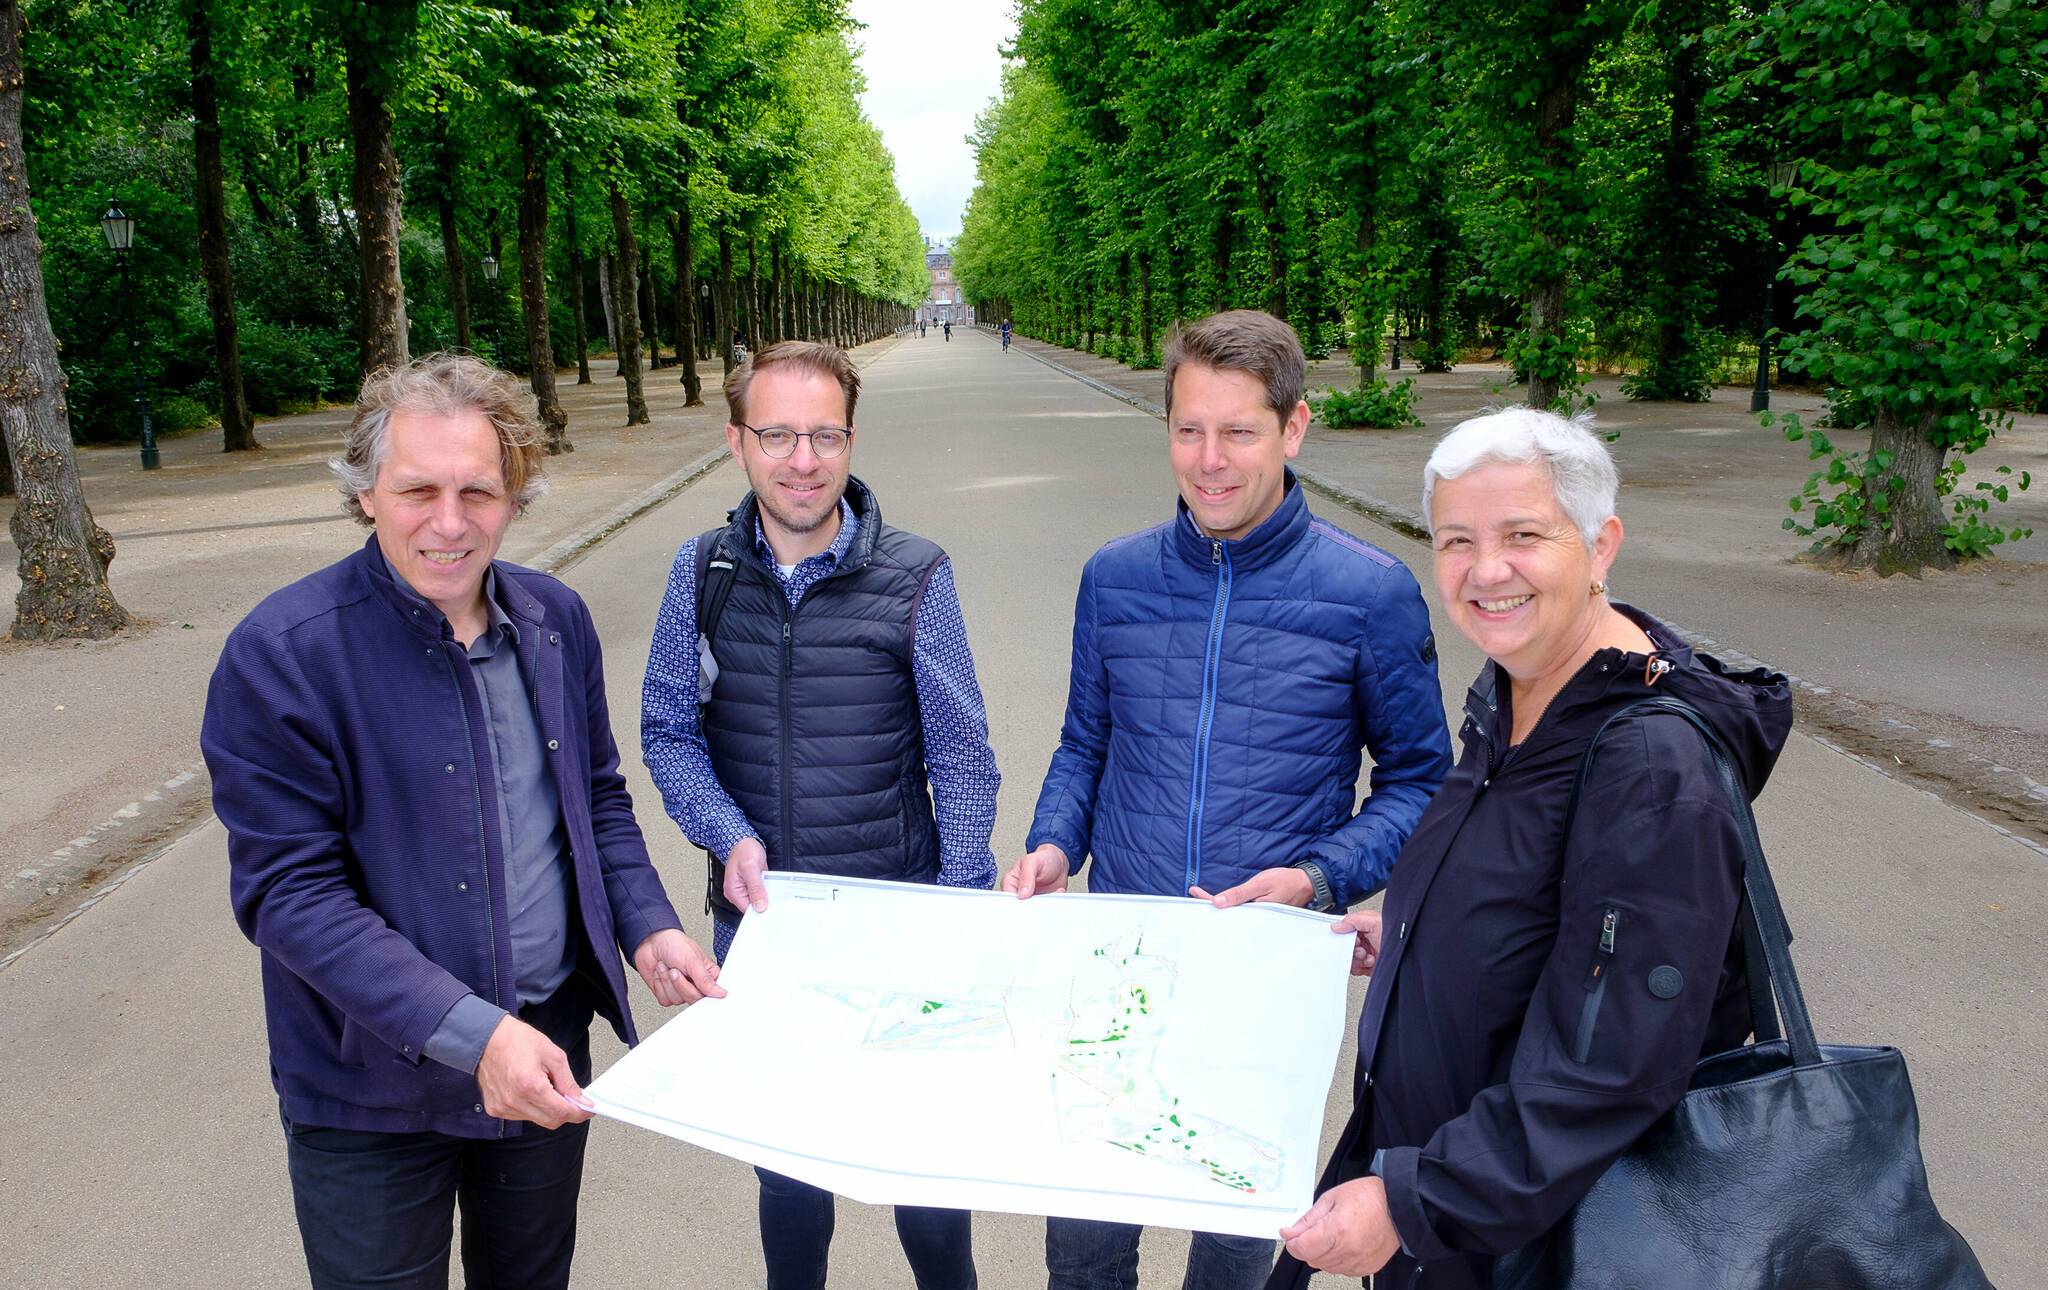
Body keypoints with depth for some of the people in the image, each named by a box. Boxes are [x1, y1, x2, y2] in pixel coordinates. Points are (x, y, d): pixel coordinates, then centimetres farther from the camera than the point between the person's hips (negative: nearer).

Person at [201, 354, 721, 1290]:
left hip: (550, 1047, 5)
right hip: (374, 1090, -5)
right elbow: (288, 892, -21)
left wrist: (646, 928, -5)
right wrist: (472, 1035, -28)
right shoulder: (281, 655, -19)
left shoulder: (556, 619, -1)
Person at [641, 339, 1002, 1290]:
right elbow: (667, 731, 4)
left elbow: (961, 761, -5)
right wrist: (728, 834, -13)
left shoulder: (914, 577, -10)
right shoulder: (701, 573, -3)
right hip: (755, 913, 2)